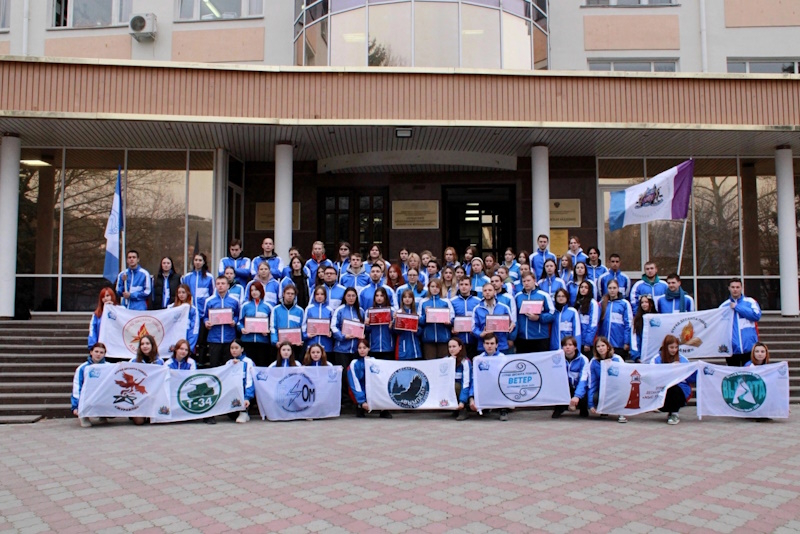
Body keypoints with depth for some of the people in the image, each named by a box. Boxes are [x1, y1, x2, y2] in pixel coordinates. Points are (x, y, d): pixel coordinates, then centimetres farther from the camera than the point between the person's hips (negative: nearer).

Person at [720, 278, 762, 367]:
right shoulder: (724, 306, 7)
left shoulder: (750, 302, 5)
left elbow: (756, 315, -13)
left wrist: (737, 307, -10)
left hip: (749, 348, -1)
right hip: (732, 349, 1)